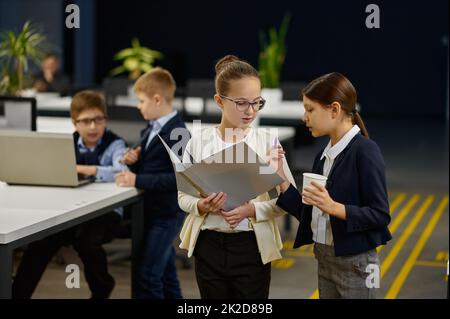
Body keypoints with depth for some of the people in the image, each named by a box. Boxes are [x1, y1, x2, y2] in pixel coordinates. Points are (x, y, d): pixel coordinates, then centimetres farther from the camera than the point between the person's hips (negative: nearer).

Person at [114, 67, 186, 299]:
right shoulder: (151, 130, 9)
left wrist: (138, 180, -27)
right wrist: (134, 161, -2)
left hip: (167, 213, -9)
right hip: (152, 210, 9)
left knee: (147, 275, -9)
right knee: (165, 272, 17)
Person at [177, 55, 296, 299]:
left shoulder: (267, 140, -4)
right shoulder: (199, 140, -2)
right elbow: (183, 195, 3)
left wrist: (252, 210, -19)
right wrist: (200, 206, -18)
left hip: (252, 247, -1)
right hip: (208, 245, 1)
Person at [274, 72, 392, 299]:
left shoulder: (365, 151, -14)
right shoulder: (324, 155, 8)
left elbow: (380, 215, -17)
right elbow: (308, 212, 8)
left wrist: (333, 207, -28)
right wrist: (281, 180, 0)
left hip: (355, 262, -7)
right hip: (324, 259, 7)